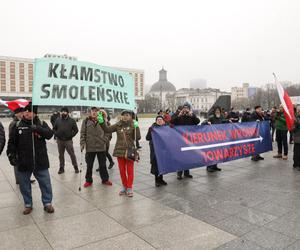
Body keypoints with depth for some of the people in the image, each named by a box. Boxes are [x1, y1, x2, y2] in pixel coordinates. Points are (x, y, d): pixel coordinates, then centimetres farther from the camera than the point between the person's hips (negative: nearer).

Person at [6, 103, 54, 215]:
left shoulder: (41, 124, 0)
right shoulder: (17, 125, 3)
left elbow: (49, 134, -15)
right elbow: (12, 142, 4)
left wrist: (38, 129, -29)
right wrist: (11, 155, -6)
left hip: (40, 161, -1)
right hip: (23, 162, 2)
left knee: (45, 183, 6)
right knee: (24, 185, 13)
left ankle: (47, 203, 22)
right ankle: (28, 204, 32)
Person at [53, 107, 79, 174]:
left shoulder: (71, 120, 0)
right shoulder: (58, 120, 6)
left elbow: (76, 130, 1)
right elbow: (54, 128, 15)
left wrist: (71, 136, -6)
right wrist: (56, 135, 2)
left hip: (68, 141, -3)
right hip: (59, 141, 3)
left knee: (72, 154, -2)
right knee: (61, 155, 11)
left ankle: (75, 167, 11)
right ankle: (61, 168, 23)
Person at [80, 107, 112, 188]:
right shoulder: (86, 121, 0)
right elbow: (83, 133, -1)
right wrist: (82, 143, -7)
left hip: (101, 147, 1)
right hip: (90, 147, -1)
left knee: (103, 164, 12)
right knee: (89, 165, 10)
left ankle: (105, 179, 26)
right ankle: (88, 180, 26)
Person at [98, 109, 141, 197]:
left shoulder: (133, 125, -4)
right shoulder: (118, 125, 4)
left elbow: (138, 137, -11)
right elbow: (107, 129, -2)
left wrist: (136, 128, -22)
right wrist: (102, 122, -14)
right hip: (120, 151, 3)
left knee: (130, 170, 6)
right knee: (122, 170, 13)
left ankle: (129, 188, 20)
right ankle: (124, 186, 30)